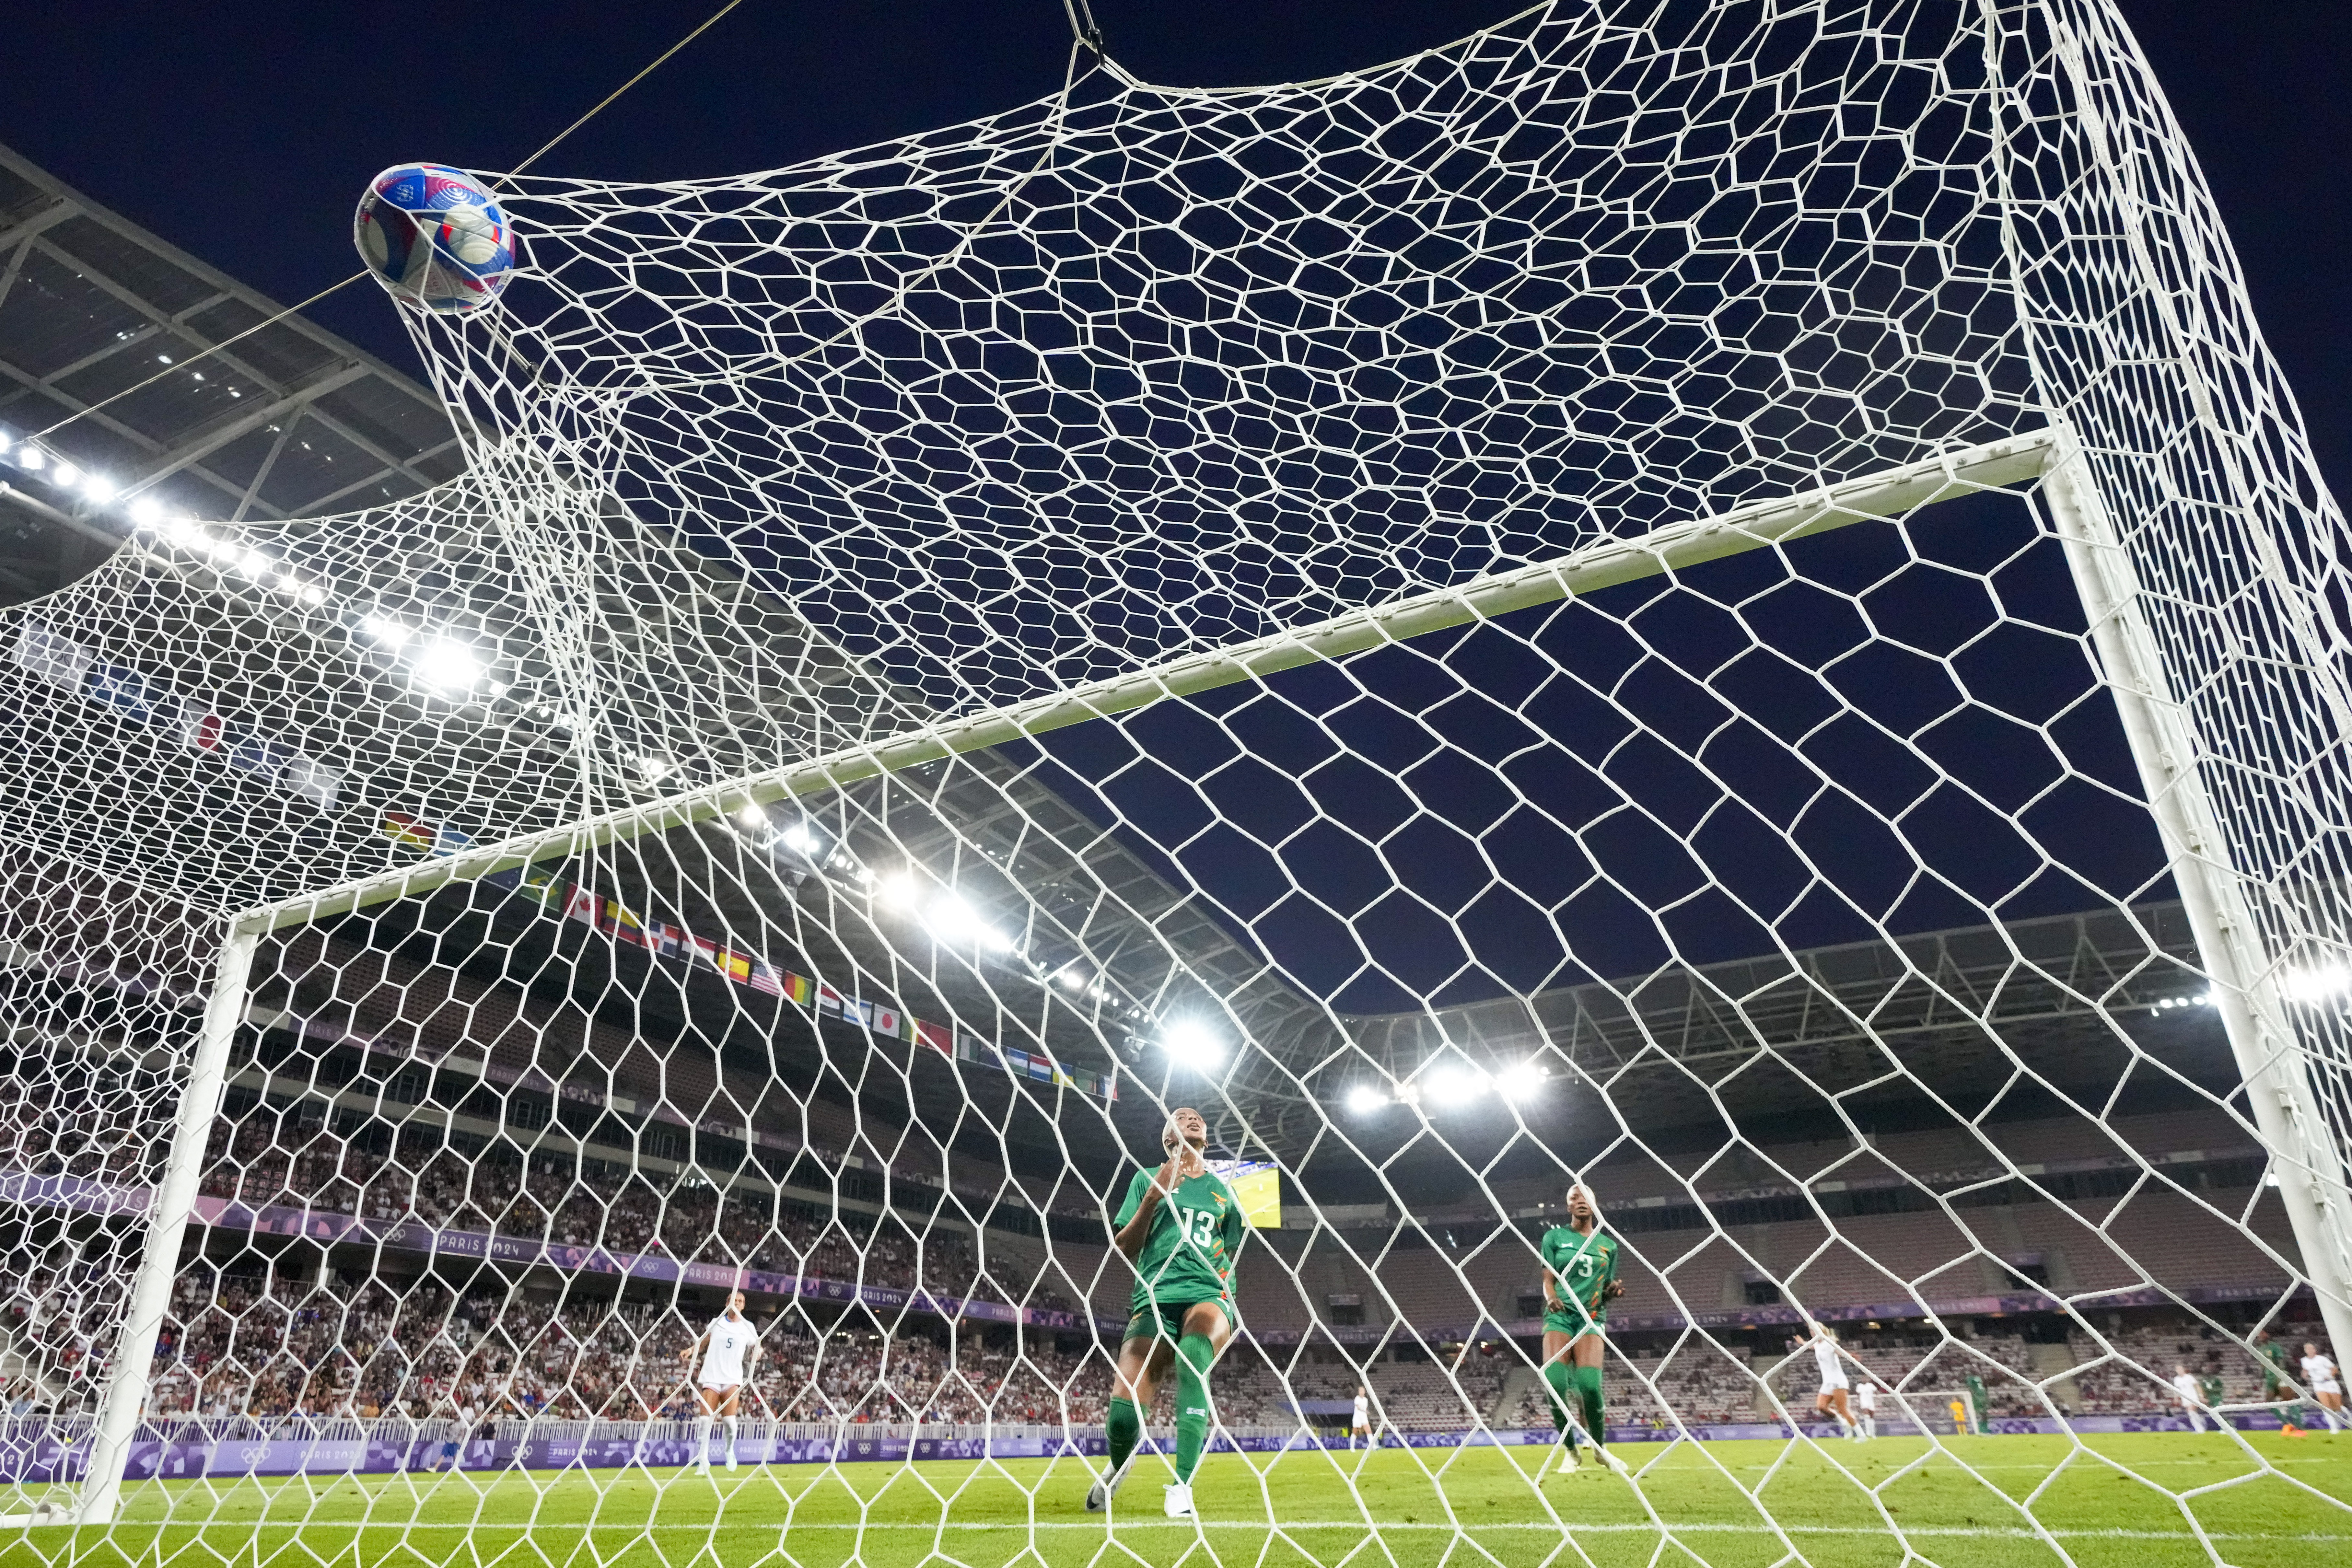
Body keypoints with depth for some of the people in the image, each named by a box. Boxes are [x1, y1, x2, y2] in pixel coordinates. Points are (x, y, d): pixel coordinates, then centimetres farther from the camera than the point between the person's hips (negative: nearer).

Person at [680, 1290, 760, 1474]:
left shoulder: (748, 1327, 6)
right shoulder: (716, 1322, 9)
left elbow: (757, 1347, 14)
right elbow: (704, 1341, 20)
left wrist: (758, 1352, -9)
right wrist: (690, 1350, 2)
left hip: (733, 1379, -1)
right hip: (711, 1376, 1)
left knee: (730, 1419, -14)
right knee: (705, 1419, -9)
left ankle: (730, 1451, 13)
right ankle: (703, 1461, 4)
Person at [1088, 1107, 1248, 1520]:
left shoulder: (1223, 1190, 21)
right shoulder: (1147, 1179, 15)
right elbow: (1122, 1250, 7)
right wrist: (1153, 1197, -6)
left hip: (1209, 1293, 0)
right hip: (1155, 1296, 0)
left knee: (1195, 1349, -37)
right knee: (1123, 1414, -16)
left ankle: (1181, 1486, -34)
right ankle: (1118, 1466, 22)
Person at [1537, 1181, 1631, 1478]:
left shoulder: (1608, 1245, 16)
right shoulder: (1554, 1237, 10)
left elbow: (1605, 1292, 20)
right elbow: (1548, 1280, 4)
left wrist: (1613, 1292, -3)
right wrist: (1551, 1298, -17)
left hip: (1592, 1316, 1)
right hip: (1560, 1314, -1)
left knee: (1589, 1384, -19)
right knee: (1555, 1382, -19)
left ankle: (1601, 1447, 6)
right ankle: (1569, 1450, 0)